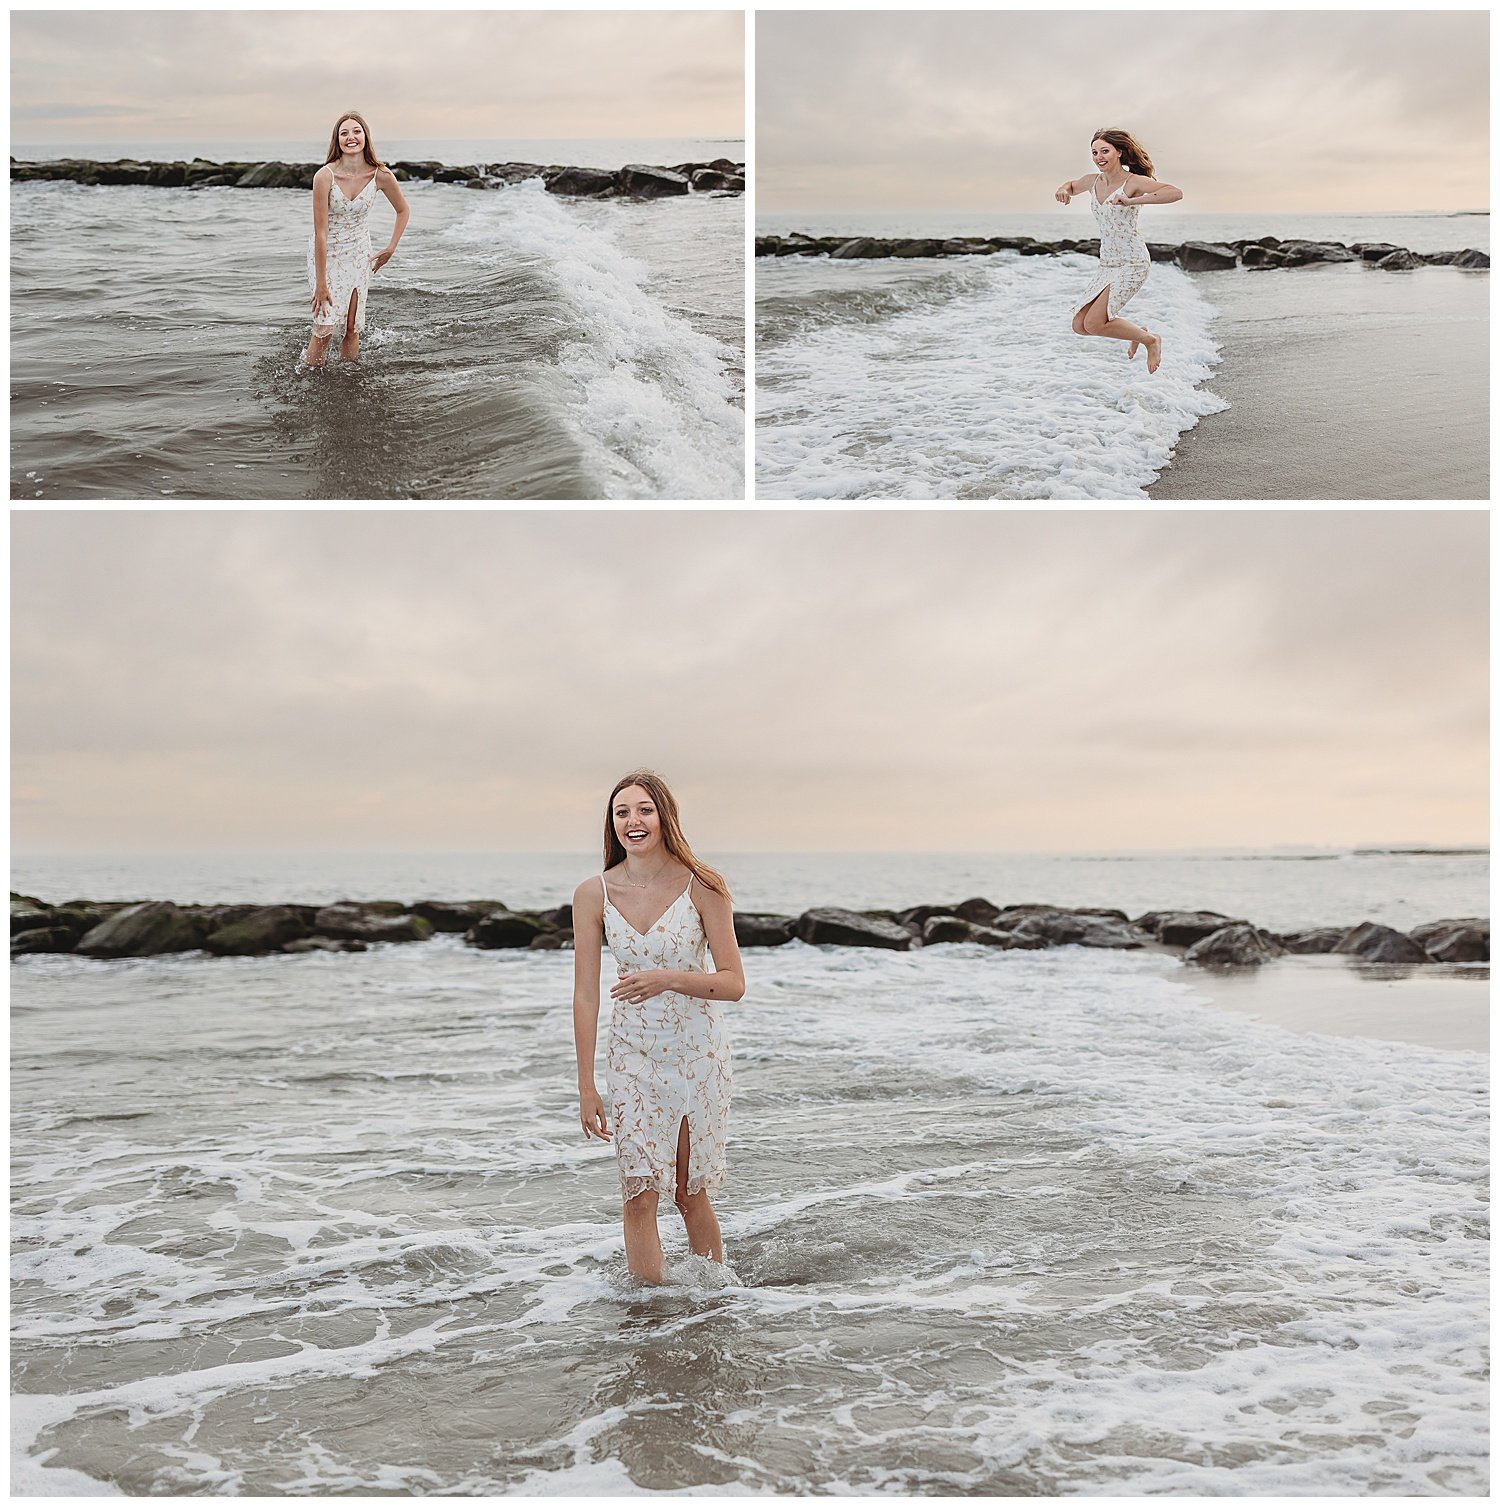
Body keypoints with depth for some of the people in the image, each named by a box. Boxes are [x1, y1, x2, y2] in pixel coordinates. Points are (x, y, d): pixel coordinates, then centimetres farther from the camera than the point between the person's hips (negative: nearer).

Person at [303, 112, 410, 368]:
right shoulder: (324, 176, -23)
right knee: (325, 328, -8)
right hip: (325, 254, -3)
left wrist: (391, 249, 3)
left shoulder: (381, 175, -14)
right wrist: (321, 283, -21)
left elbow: (403, 211, 8)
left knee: (352, 327, 2)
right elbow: (321, 233, -21)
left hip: (358, 255, 3)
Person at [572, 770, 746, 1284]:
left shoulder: (702, 886, -12)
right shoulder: (593, 894, -6)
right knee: (641, 1194, -7)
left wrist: (667, 979, -27)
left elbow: (733, 983, -10)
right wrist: (586, 1085, -3)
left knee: (690, 1194, 10)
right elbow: (585, 995, -2)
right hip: (634, 1054, 1)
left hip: (698, 1051, -1)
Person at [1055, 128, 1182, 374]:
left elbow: (1175, 192, -29)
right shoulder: (1093, 181, 6)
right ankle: (1137, 331, 26)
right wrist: (1064, 190, 4)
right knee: (1080, 326, 3)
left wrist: (1133, 200, -36)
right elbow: (1071, 186, 29)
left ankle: (1150, 340, 6)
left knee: (1094, 323, -18)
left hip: (1133, 264, -8)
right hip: (1107, 265, 8)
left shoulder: (1134, 182, -14)